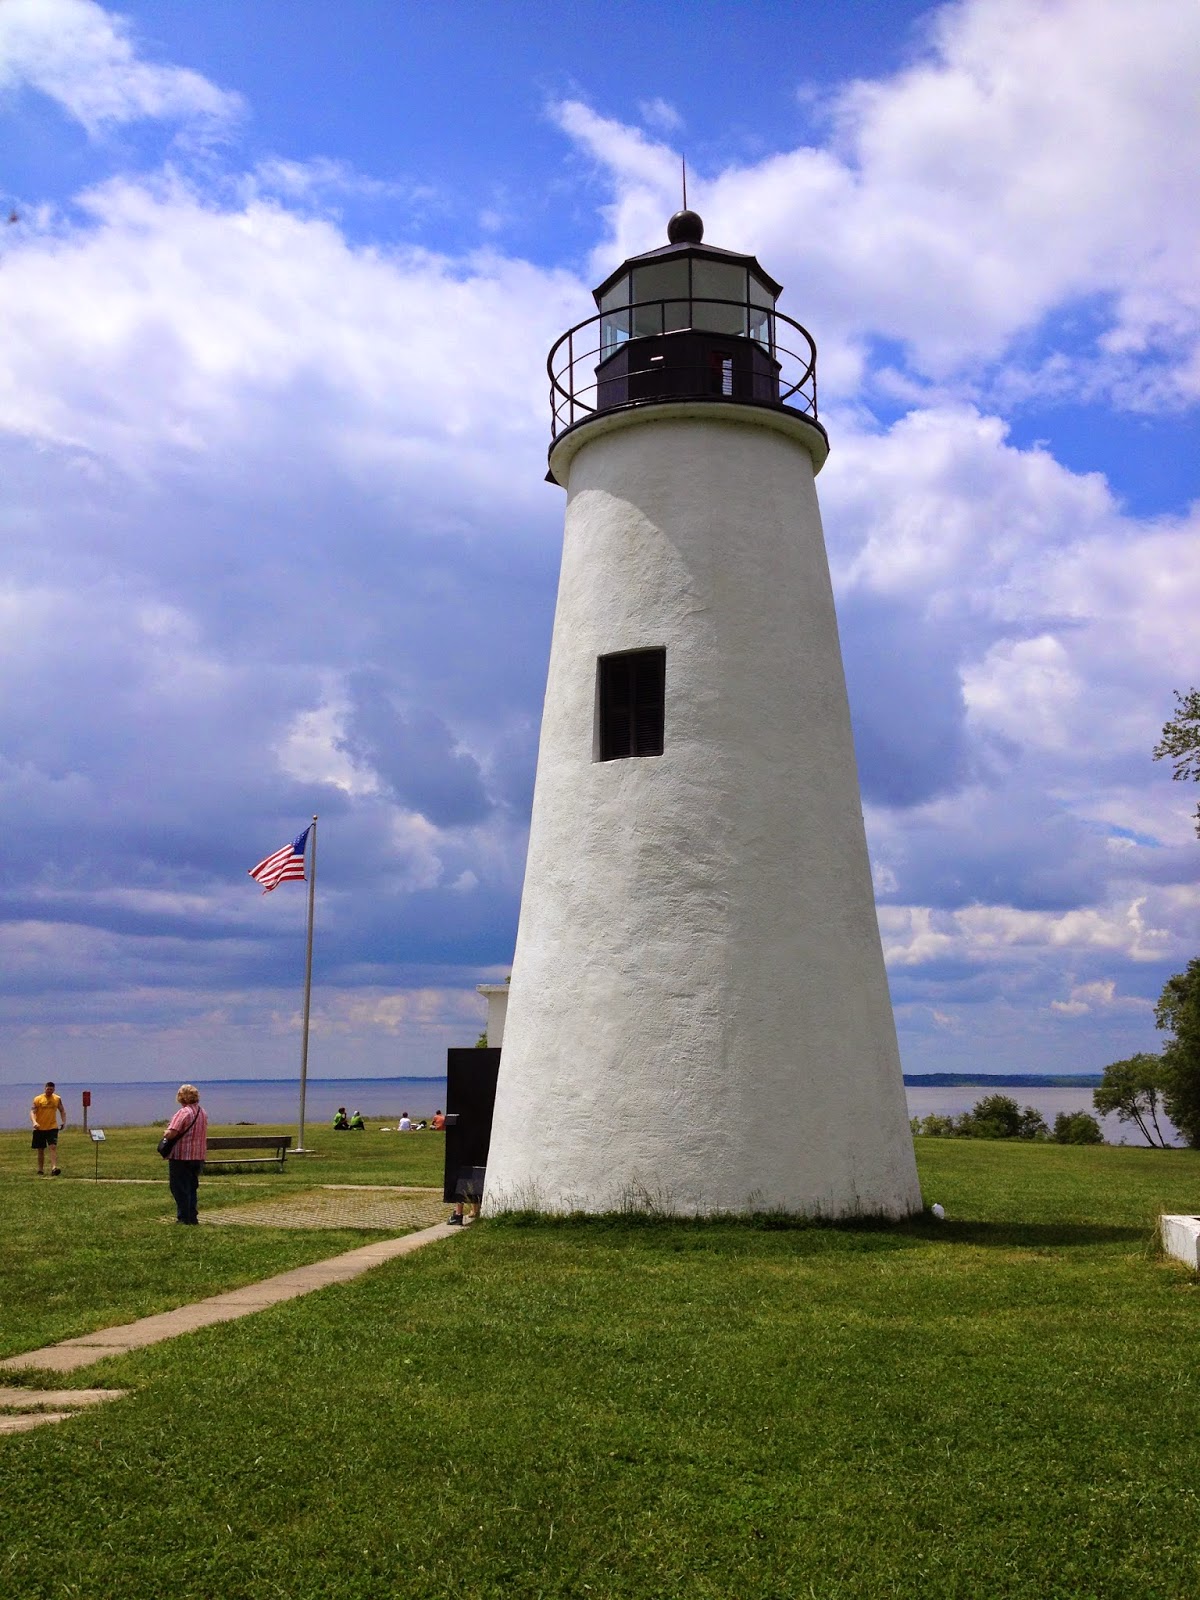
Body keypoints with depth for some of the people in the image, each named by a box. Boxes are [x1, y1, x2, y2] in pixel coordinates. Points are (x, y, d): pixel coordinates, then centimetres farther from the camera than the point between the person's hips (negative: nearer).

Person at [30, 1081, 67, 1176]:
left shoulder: (57, 1099, 5)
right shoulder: (38, 1099, -3)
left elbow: (62, 1110, 15)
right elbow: (32, 1112, -10)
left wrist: (64, 1121, 2)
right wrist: (34, 1122, -27)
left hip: (52, 1128, 1)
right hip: (39, 1128, -1)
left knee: (53, 1147, -15)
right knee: (40, 1150, 7)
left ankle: (54, 1168, -24)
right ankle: (40, 1171, 19)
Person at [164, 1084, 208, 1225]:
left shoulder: (184, 1112, -17)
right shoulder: (203, 1112, 9)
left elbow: (171, 1133, -25)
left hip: (181, 1157, -8)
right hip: (198, 1156, 8)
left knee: (180, 1188, 2)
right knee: (191, 1187, 17)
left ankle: (184, 1218, 5)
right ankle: (192, 1218, 19)